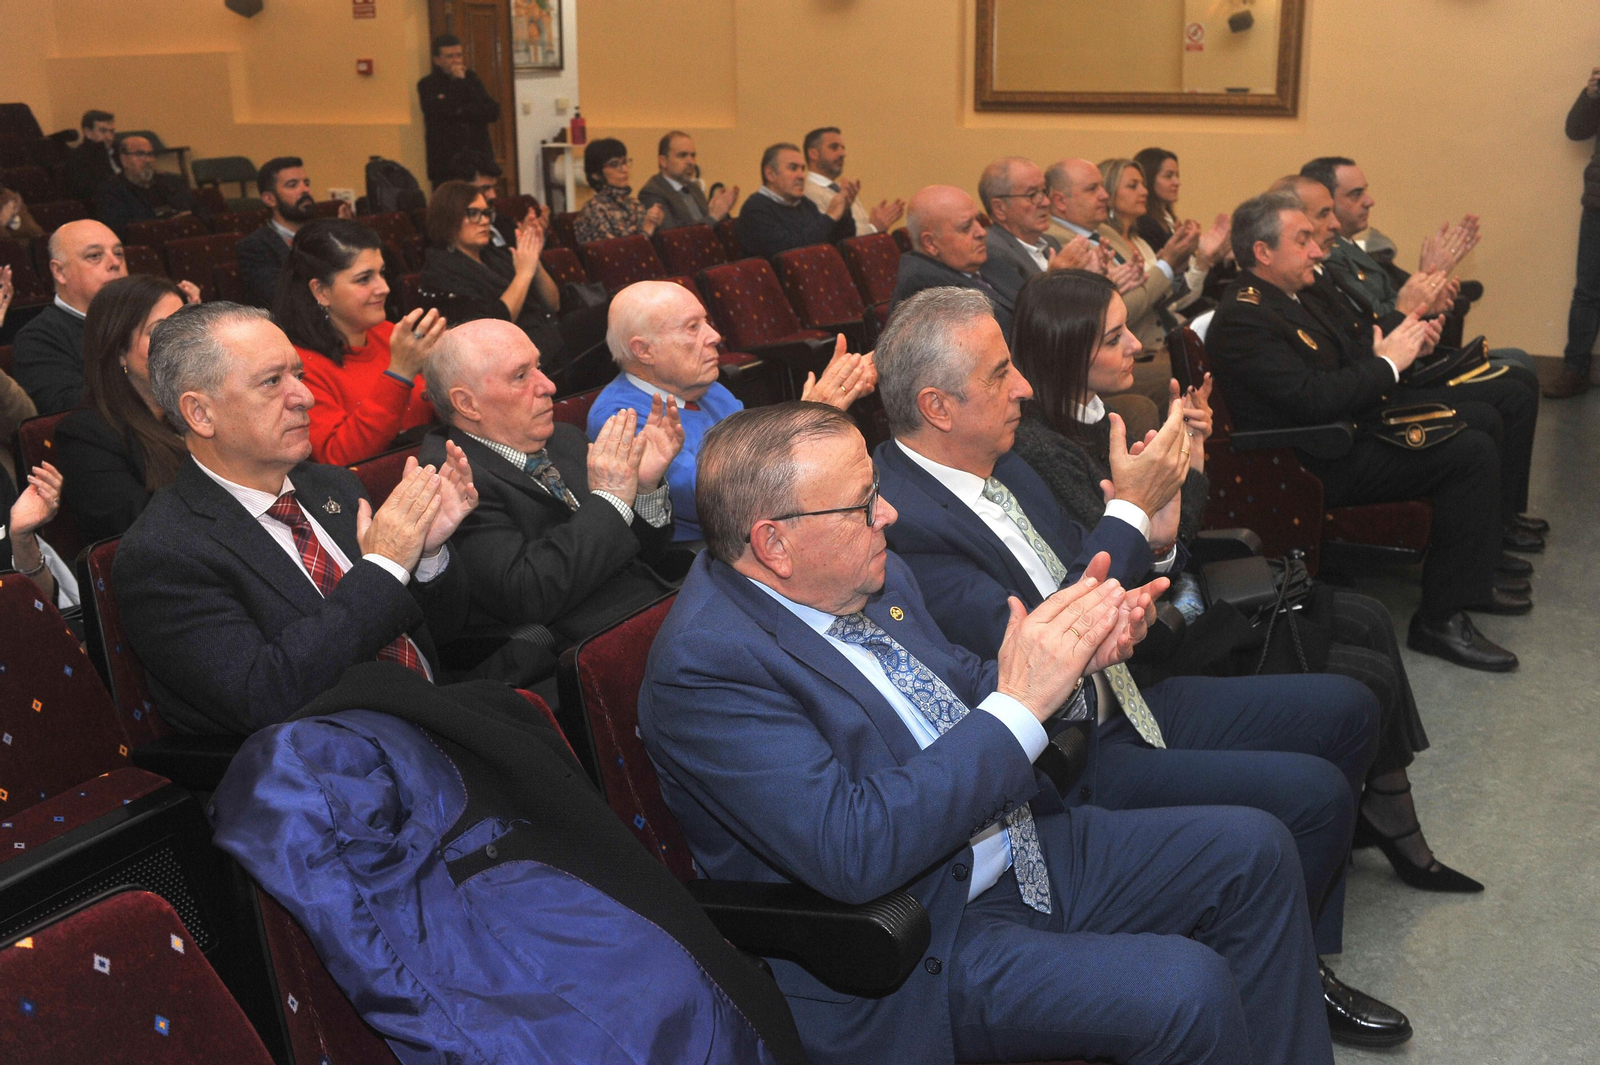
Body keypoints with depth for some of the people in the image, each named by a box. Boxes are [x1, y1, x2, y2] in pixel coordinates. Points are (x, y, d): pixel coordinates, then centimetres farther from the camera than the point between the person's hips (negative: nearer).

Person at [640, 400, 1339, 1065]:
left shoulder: (870, 575, 2)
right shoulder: (702, 663, -24)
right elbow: (850, 852, -31)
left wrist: (1068, 653, -7)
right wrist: (1018, 705, -28)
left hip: (1024, 846, 9)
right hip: (913, 944, -9)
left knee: (1252, 847, 6)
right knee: (1185, 988, -24)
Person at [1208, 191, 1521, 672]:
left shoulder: (1283, 299, 13)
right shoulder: (1243, 318, -20)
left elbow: (1344, 357, 19)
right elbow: (1312, 398, -27)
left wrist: (1404, 340, 1)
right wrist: (1386, 364, -15)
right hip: (1320, 465, -11)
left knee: (1475, 421, 14)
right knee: (1473, 453, -17)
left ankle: (1471, 582, 24)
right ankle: (1440, 619, -12)